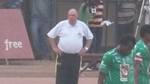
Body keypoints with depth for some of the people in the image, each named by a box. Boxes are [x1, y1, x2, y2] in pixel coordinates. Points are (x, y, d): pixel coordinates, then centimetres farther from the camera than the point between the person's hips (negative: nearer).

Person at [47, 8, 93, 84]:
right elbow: (51, 35, 7)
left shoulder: (82, 26, 4)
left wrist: (86, 48, 6)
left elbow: (90, 37, 17)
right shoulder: (61, 25, -1)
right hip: (63, 55, -2)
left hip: (76, 56, 2)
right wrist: (54, 48, 0)